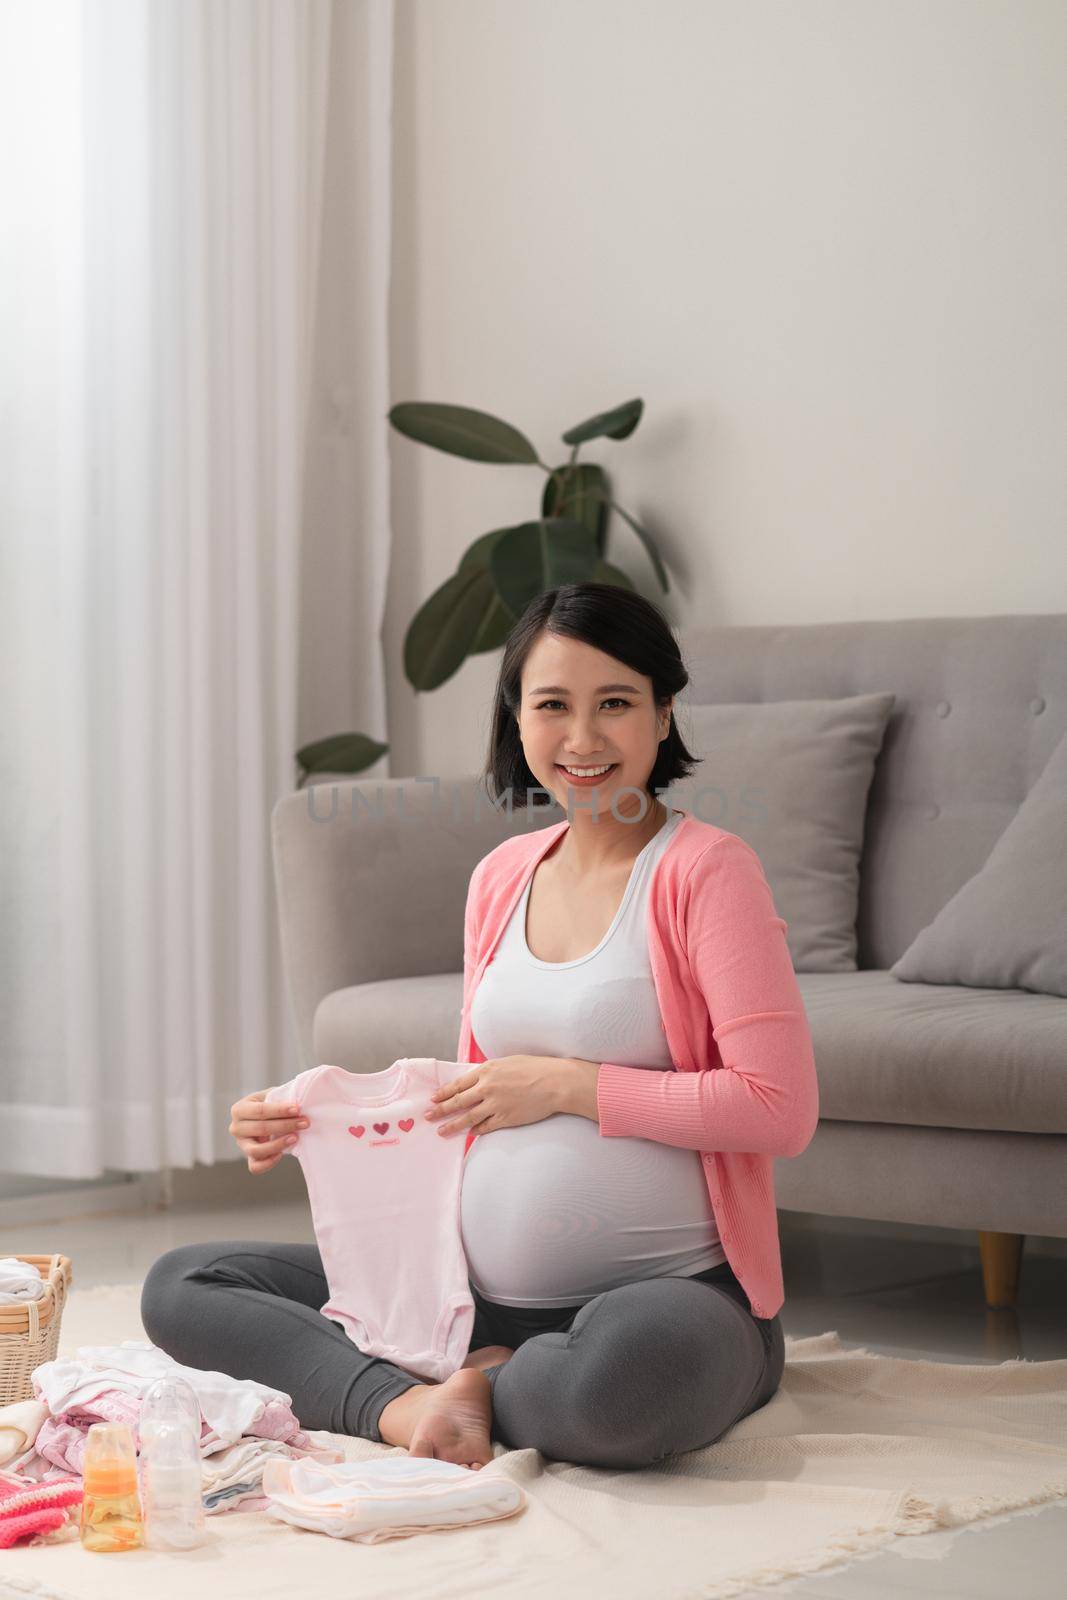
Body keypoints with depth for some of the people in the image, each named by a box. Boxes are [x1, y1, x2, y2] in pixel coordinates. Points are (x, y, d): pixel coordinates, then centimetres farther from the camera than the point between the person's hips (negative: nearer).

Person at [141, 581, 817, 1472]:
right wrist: (315, 1124, 8)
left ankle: (477, 1391, -11)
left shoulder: (705, 871, -8)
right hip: (482, 1293, 7)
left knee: (631, 1369, -43)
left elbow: (781, 1109, -16)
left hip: (670, 1290, -7)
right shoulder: (502, 877, 13)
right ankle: (406, 1407, -18)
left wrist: (565, 1084, -13)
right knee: (181, 1285, 2)